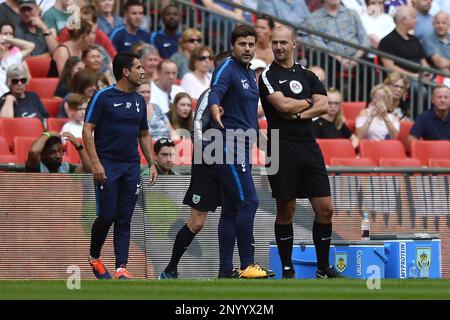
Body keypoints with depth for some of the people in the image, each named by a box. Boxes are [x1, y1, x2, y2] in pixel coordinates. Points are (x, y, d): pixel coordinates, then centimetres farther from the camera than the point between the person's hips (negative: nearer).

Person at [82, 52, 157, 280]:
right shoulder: (103, 97, -6)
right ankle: (94, 258, 17)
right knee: (107, 215, -7)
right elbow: (87, 130, -8)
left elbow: (144, 135, 21)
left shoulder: (139, 101, 13)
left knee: (124, 220, 1)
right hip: (107, 166, -5)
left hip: (131, 167, 5)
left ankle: (121, 268, -1)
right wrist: (95, 162, -16)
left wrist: (152, 163, 11)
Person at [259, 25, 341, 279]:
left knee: (325, 209, 1)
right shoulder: (268, 76, 0)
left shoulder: (308, 75, 14)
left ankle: (324, 267, 11)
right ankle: (287, 269, 9)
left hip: (310, 148, 4)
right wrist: (309, 102, 1)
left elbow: (324, 106, 1)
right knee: (286, 211, 1)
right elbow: (283, 105, -15)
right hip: (282, 150, -4)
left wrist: (297, 114, -12)